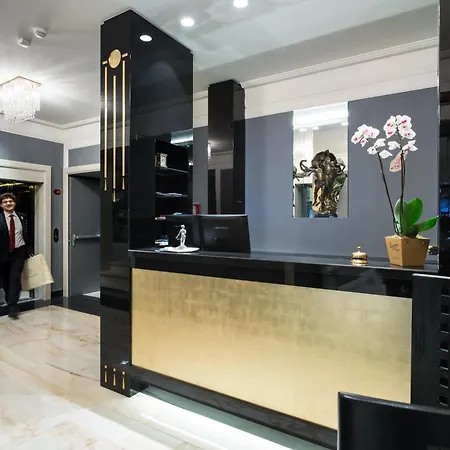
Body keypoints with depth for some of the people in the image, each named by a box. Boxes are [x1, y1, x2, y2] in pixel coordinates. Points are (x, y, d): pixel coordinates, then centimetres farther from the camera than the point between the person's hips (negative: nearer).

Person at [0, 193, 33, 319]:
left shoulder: (22, 217, 4)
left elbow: (27, 235, 9)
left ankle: (12, 307, -8)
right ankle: (10, 304, 33)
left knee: (15, 279, -9)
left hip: (18, 253, 0)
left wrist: (29, 250, 5)